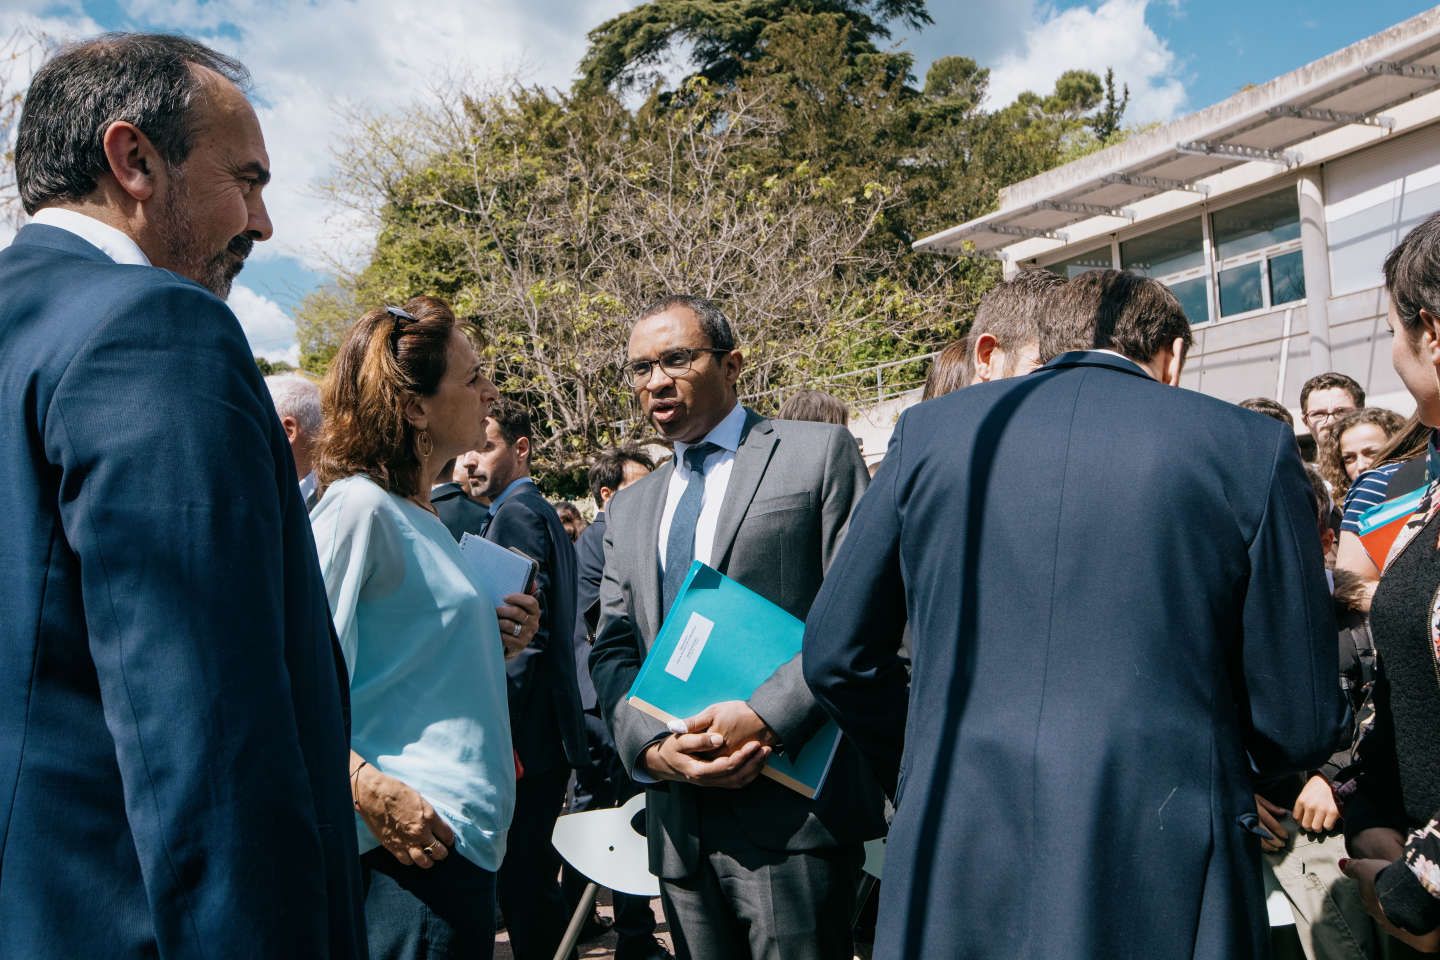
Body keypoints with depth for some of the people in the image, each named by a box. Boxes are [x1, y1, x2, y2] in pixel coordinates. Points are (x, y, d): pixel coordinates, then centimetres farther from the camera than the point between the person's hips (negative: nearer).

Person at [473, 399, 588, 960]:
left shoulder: (515, 513, -12)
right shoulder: (540, 512, 18)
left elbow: (526, 633, -20)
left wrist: (502, 729, -20)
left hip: (526, 733, -10)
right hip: (543, 731, 10)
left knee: (524, 877, -5)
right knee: (534, 874, 17)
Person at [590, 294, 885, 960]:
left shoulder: (818, 454, 1)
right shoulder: (629, 511, 17)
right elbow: (611, 651, 11)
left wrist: (765, 716, -18)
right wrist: (650, 746, -8)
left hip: (789, 811, -5)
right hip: (678, 822, 5)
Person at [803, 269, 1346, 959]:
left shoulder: (927, 429, 2)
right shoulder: (1252, 449, -2)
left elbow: (836, 656, 5)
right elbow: (1301, 729, 0)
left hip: (951, 873, 1)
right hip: (1161, 887, -1)